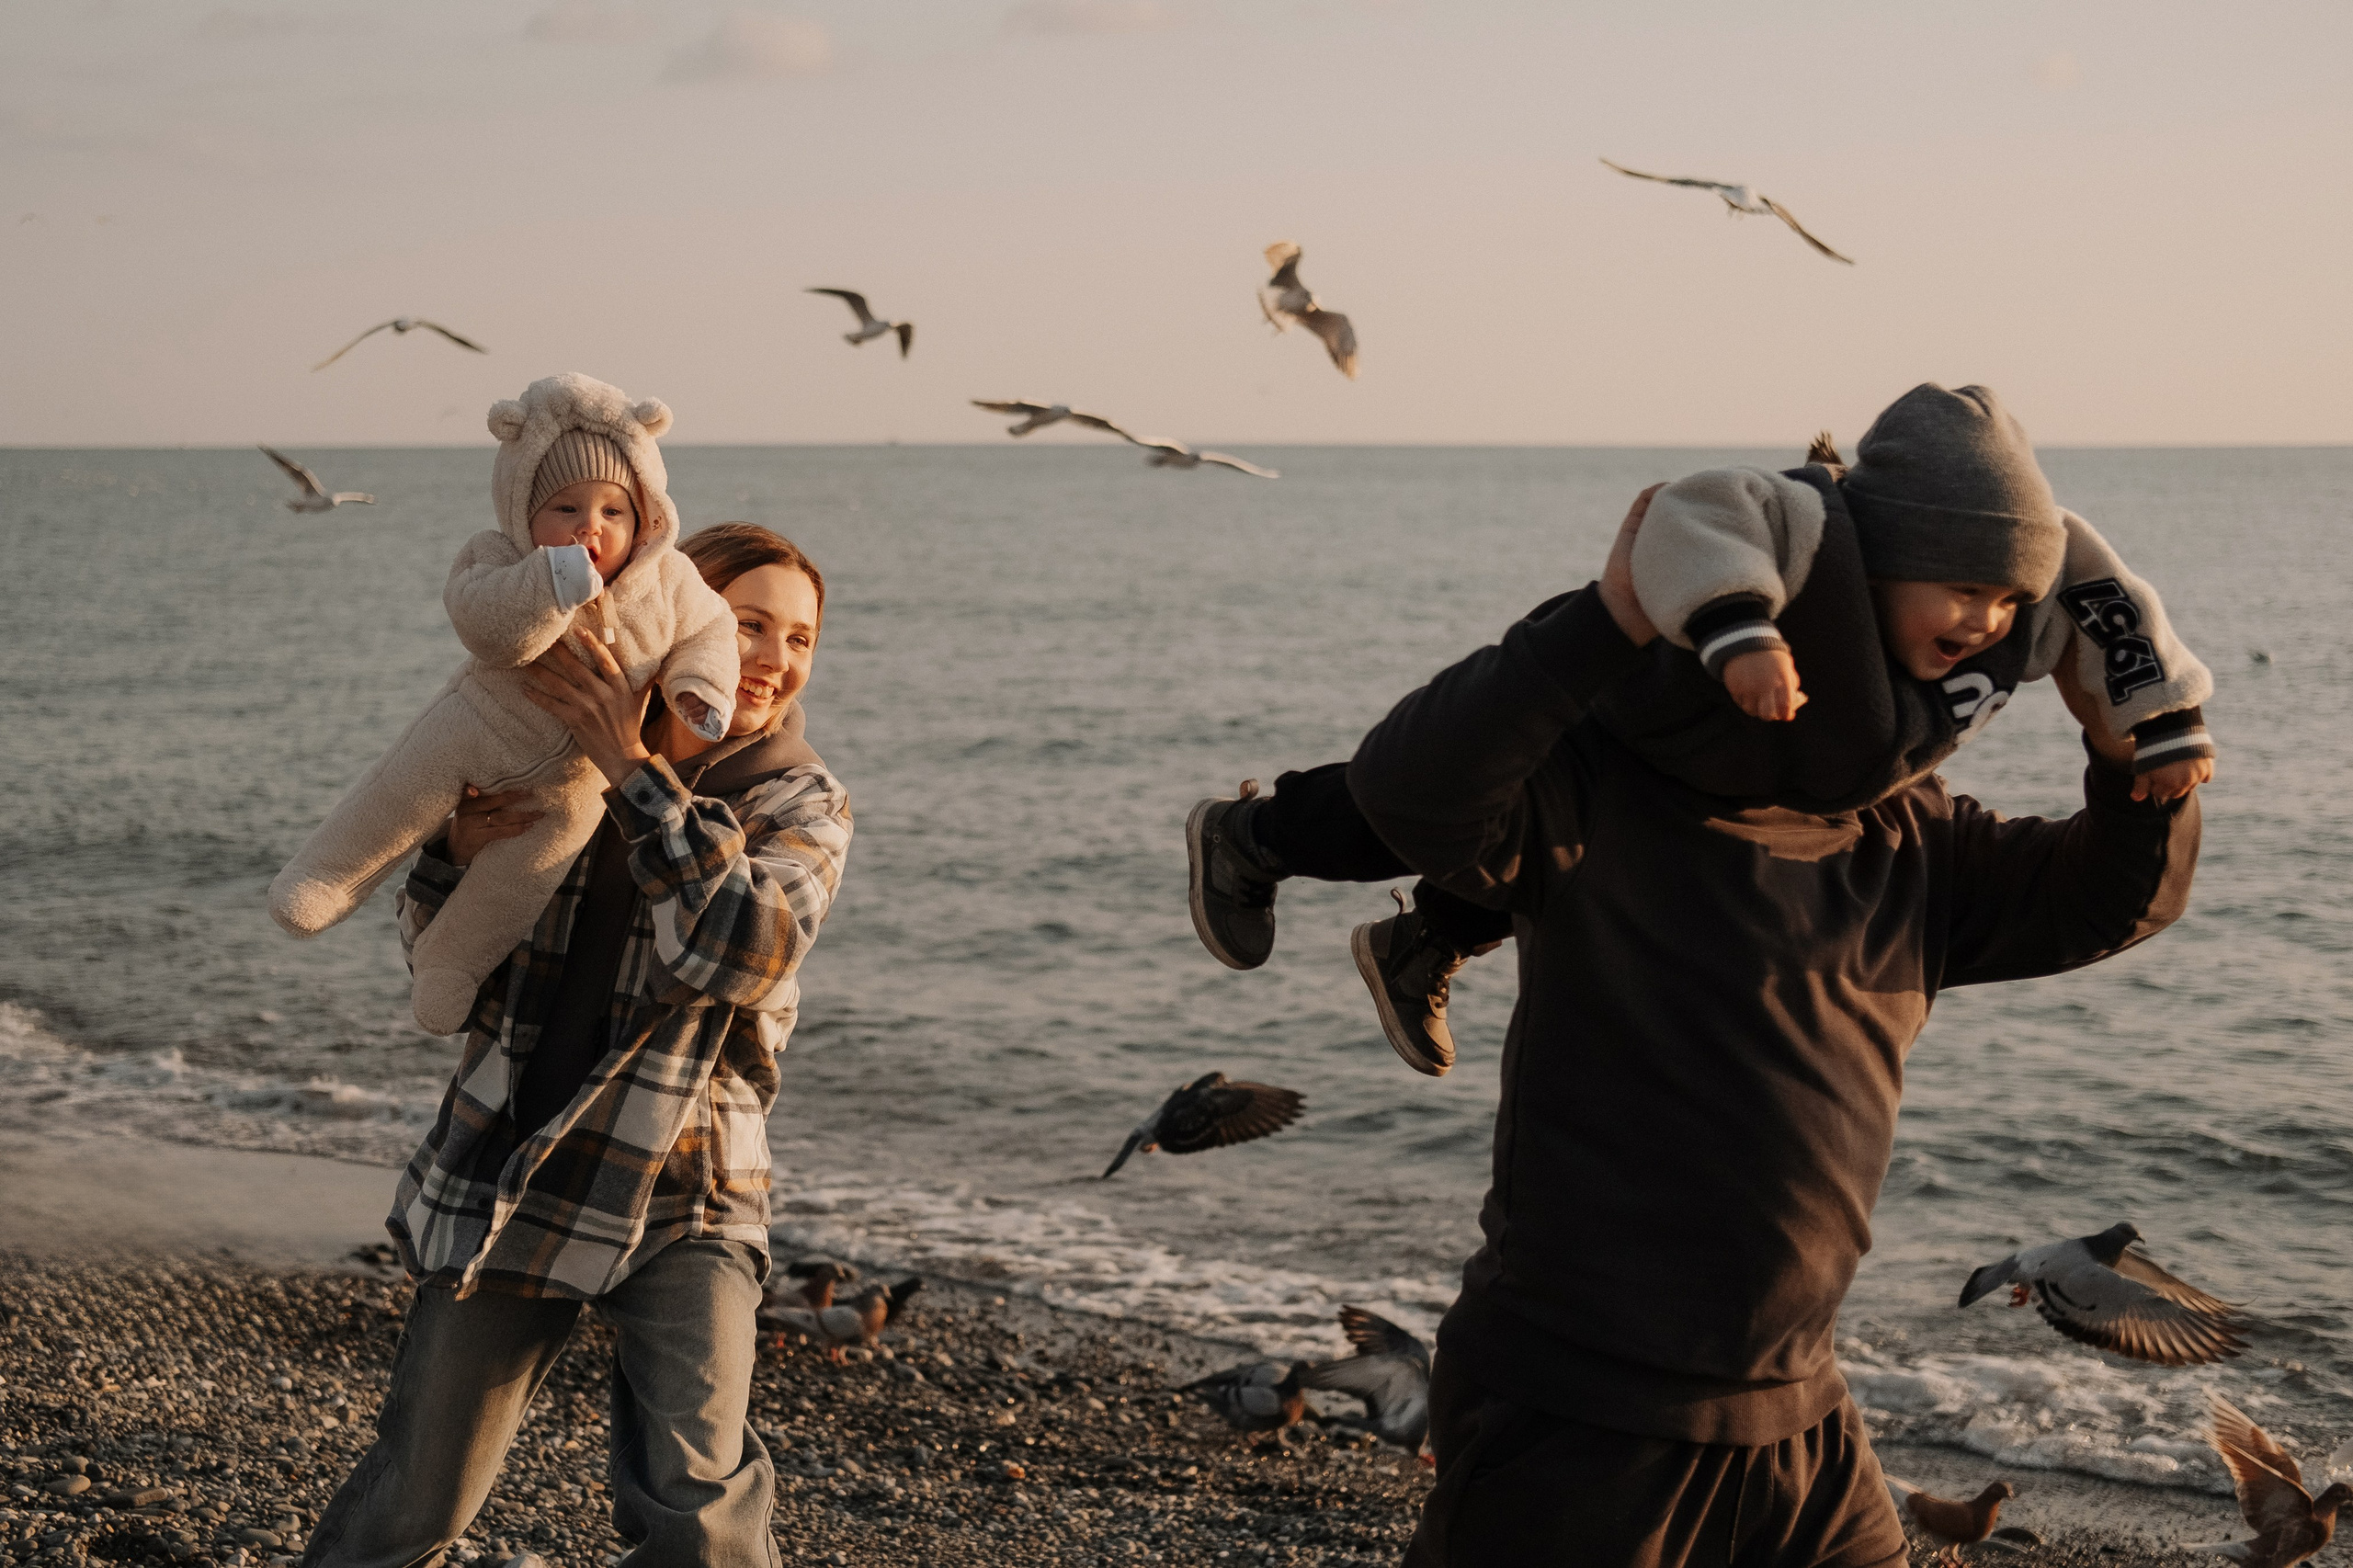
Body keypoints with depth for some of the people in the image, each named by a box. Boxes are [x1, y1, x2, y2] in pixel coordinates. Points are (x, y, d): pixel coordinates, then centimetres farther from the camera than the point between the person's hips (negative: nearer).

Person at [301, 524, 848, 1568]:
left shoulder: (801, 804, -3)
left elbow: (743, 953, -24)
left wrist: (636, 773, -26)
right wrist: (456, 853, -14)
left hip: (680, 1198, -2)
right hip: (502, 1173, 2)